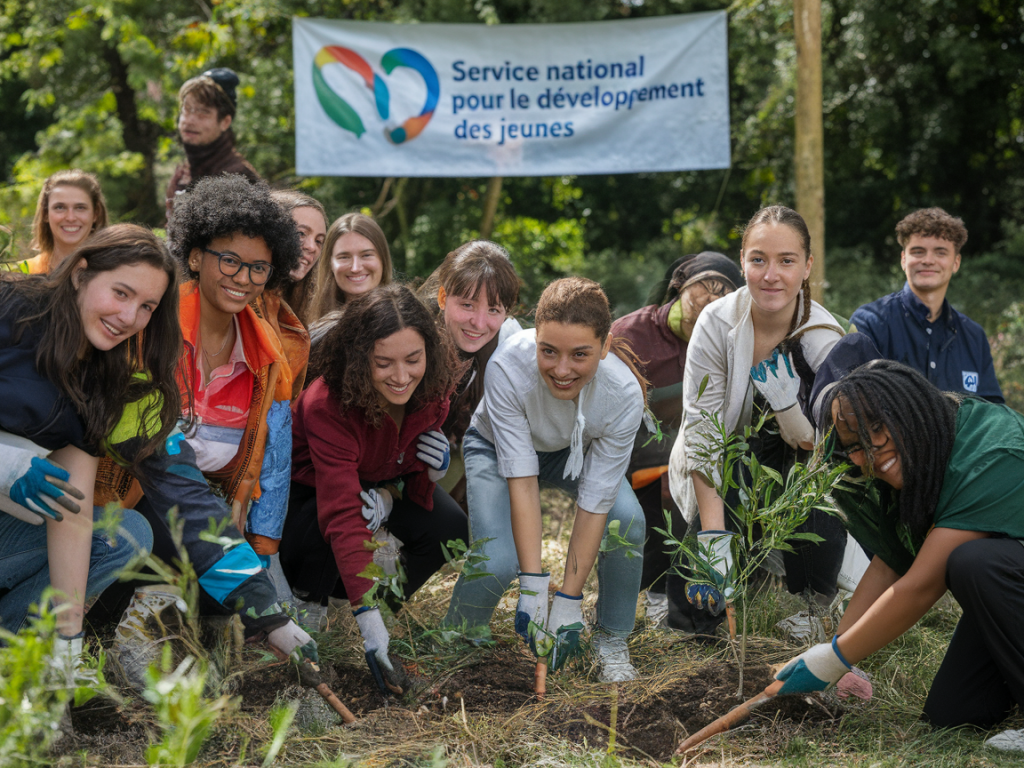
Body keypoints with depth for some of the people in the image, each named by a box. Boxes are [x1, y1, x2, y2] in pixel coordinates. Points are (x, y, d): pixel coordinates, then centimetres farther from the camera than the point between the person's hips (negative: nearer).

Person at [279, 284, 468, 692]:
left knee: (449, 530, -23)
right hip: (307, 489, -4)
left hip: (385, 484, 5)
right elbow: (345, 518, -46)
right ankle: (307, 605, -5)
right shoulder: (326, 406, -37)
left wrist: (432, 470, -30)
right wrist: (369, 623, -53)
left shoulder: (430, 390, -20)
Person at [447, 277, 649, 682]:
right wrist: (533, 588, -36)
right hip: (497, 447, -1)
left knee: (627, 521, -26)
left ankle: (612, 641, -1)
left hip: (577, 451, 2)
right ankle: (463, 638, 9)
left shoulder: (624, 395, -34)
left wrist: (568, 603, -28)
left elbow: (595, 502, -28)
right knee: (497, 561, -24)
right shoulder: (508, 367, -39)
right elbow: (521, 480, -34)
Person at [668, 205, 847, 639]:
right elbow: (702, 434, -22)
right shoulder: (716, 324, -21)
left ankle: (817, 601, 0)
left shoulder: (825, 339, -18)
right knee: (694, 615, -20)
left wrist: (785, 395, -34)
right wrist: (714, 535, -29)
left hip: (791, 471, 1)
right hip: (721, 475, -1)